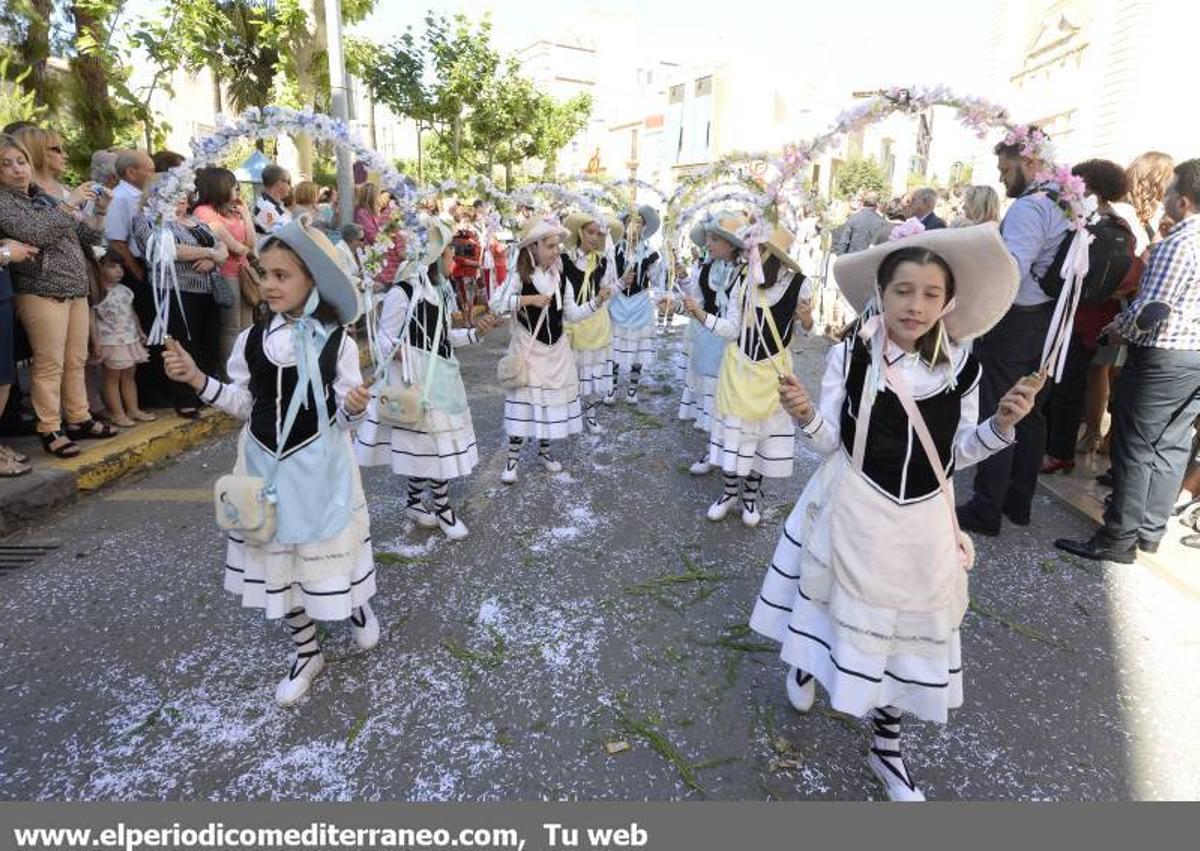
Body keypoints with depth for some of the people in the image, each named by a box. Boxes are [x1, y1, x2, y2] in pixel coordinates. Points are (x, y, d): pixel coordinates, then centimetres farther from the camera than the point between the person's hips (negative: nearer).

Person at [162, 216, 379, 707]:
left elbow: (344, 419, -9)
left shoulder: (337, 343, -12)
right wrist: (198, 380, -5)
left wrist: (355, 408, -31)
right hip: (266, 464, 4)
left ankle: (358, 607, 44)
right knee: (276, 556, 13)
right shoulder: (252, 339, -1)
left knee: (327, 548, 9)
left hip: (318, 465, -4)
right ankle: (306, 651, 31)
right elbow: (244, 403, 7)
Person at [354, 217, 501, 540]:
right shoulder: (402, 292, -16)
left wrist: (474, 333, 8)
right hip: (418, 379, -8)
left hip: (441, 375, 8)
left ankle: (415, 501, 29)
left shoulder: (440, 289, 11)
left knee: (422, 444, 15)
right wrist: (401, 353, -30)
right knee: (432, 441, -2)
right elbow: (386, 338, -11)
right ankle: (442, 508, 14)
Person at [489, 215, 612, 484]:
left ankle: (544, 450, 28)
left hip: (556, 350, 5)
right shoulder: (520, 277, -9)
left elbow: (572, 314, 6)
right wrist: (528, 299, -24)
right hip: (528, 348, -4)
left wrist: (596, 302, -7)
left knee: (553, 399, 10)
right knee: (524, 401, -3)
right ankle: (513, 458, 9)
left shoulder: (561, 279, 4)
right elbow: (494, 304, -18)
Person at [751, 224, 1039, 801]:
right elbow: (830, 444, -8)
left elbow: (958, 454, 3)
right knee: (839, 602, 18)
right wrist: (806, 416, -28)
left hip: (921, 522, 3)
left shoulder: (961, 368, -6)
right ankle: (805, 664, 54)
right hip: (855, 512, -2)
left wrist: (1001, 424, -14)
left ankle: (887, 747, 37)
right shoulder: (850, 356, -13)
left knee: (908, 625, 14)